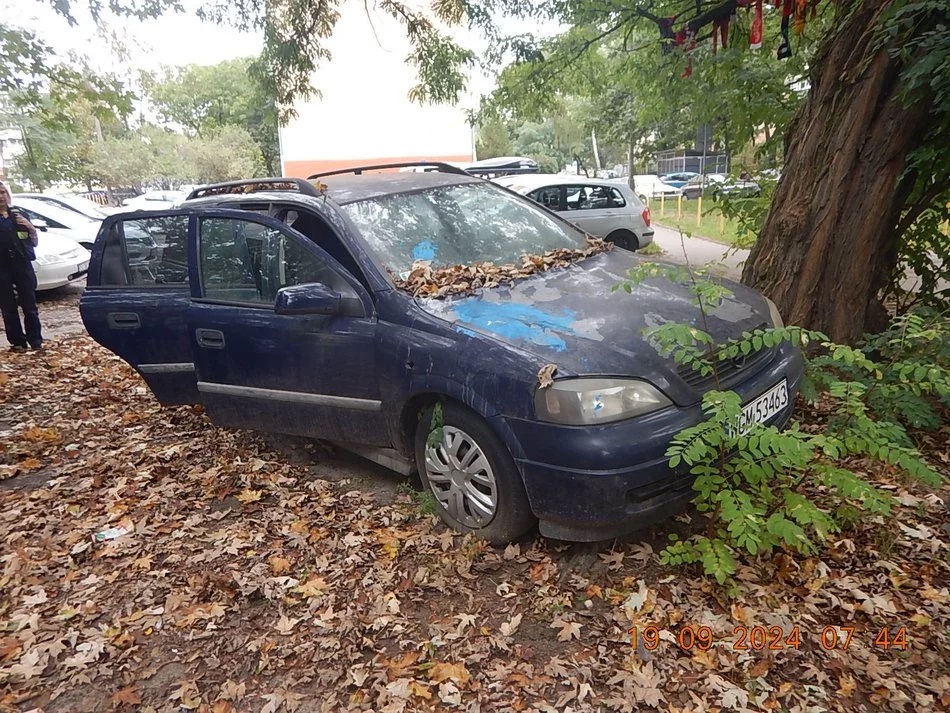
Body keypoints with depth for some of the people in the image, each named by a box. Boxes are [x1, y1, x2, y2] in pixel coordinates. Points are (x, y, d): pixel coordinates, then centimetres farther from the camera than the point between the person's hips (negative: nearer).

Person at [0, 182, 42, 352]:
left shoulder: (18, 215, 11)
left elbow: (34, 242, 14)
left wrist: (30, 227, -5)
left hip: (23, 265, 2)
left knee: (30, 306, 1)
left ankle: (36, 341, 6)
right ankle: (17, 342, 7)